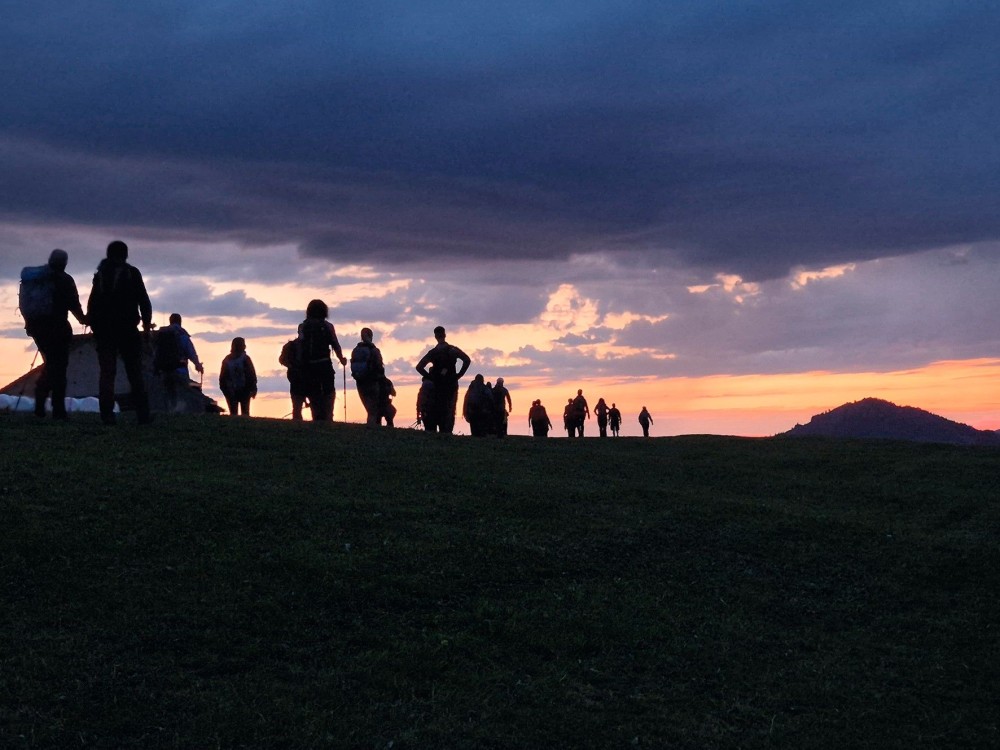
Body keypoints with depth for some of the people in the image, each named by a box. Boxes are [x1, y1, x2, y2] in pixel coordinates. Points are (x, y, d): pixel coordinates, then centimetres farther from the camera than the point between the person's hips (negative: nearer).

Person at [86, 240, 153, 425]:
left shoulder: (100, 274, 11)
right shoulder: (132, 273, 1)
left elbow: (92, 304, 10)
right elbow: (143, 300, -4)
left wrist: (94, 325, 14)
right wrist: (147, 325, -1)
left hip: (103, 329, 3)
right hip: (127, 329, -3)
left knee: (106, 372, 2)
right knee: (135, 373, 2)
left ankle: (107, 414, -7)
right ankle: (143, 414, -2)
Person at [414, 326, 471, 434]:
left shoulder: (433, 352, -1)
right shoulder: (453, 350, -2)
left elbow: (419, 367, -7)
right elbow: (467, 360, -12)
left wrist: (430, 376, 2)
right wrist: (459, 374, -5)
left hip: (437, 384, 0)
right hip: (452, 384, 0)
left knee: (437, 408, 8)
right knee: (450, 409, 4)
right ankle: (447, 430, -7)